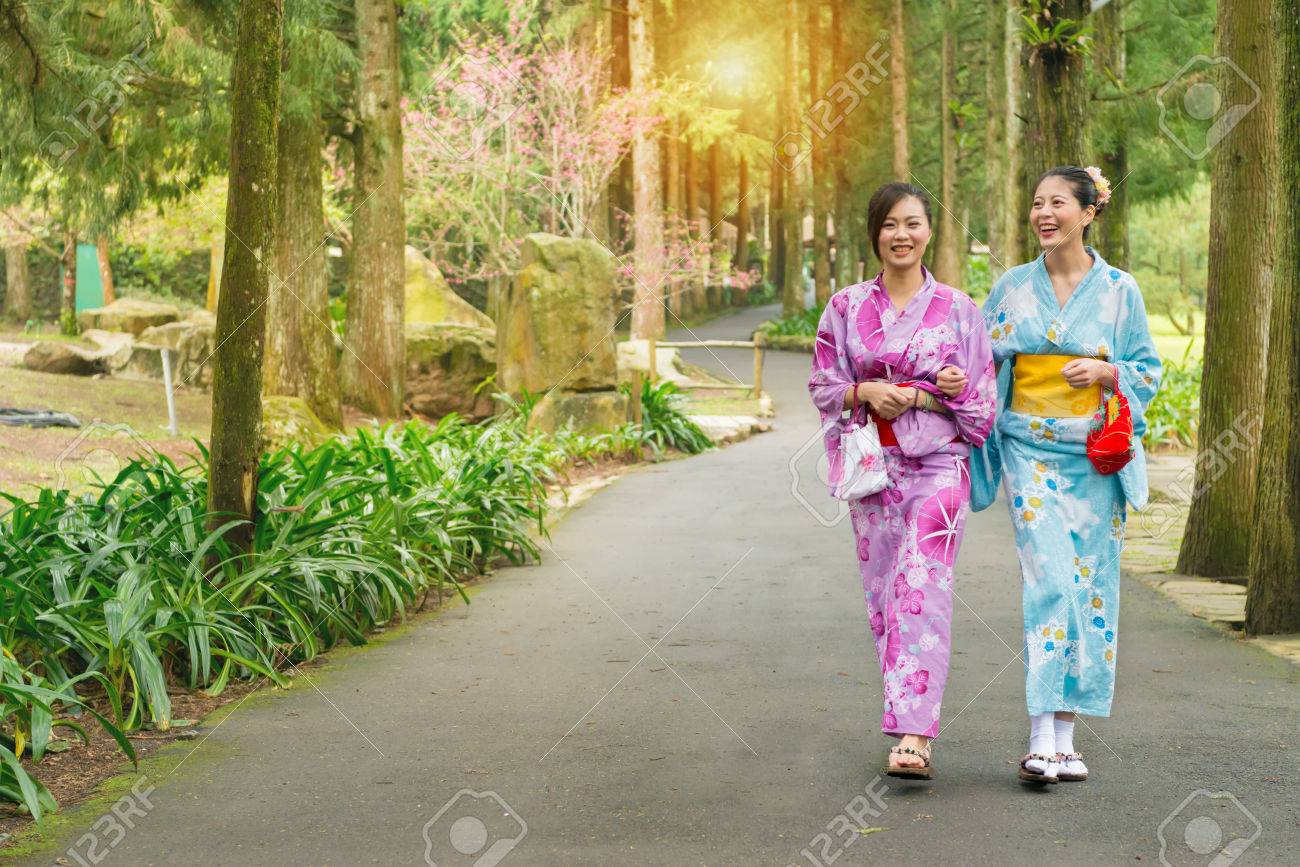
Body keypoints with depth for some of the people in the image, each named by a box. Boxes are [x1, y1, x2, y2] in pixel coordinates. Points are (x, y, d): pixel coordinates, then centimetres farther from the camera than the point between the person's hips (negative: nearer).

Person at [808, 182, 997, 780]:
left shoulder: (957, 309, 4)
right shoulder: (847, 307, 7)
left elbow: (981, 396, 5)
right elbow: (823, 384, 8)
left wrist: (918, 395, -12)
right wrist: (865, 393, -11)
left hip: (938, 464, -3)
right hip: (873, 466, 3)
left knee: (922, 589, -15)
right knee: (883, 590, 5)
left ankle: (913, 736, -20)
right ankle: (911, 718, 20)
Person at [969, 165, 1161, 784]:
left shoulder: (1119, 290, 3)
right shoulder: (1013, 286, 6)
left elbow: (1148, 368, 7)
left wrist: (1106, 372, -12)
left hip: (1095, 455, 1)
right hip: (1032, 450, -1)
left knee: (1090, 585, 2)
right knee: (1049, 580, -13)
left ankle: (1065, 737, 11)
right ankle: (1042, 738, -13)